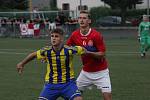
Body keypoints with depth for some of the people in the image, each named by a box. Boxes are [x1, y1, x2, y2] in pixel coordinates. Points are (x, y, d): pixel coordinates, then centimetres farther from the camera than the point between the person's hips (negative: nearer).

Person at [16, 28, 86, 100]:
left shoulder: (69, 50, -17)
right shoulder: (46, 51, -11)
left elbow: (83, 50, 0)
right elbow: (33, 55, 8)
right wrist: (22, 64, 19)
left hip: (68, 83, -2)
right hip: (51, 84, 2)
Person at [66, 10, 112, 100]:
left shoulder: (96, 35, -19)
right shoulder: (75, 35, -5)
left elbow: (102, 54, -18)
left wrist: (88, 52, -31)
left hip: (100, 72, -5)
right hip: (86, 71, 5)